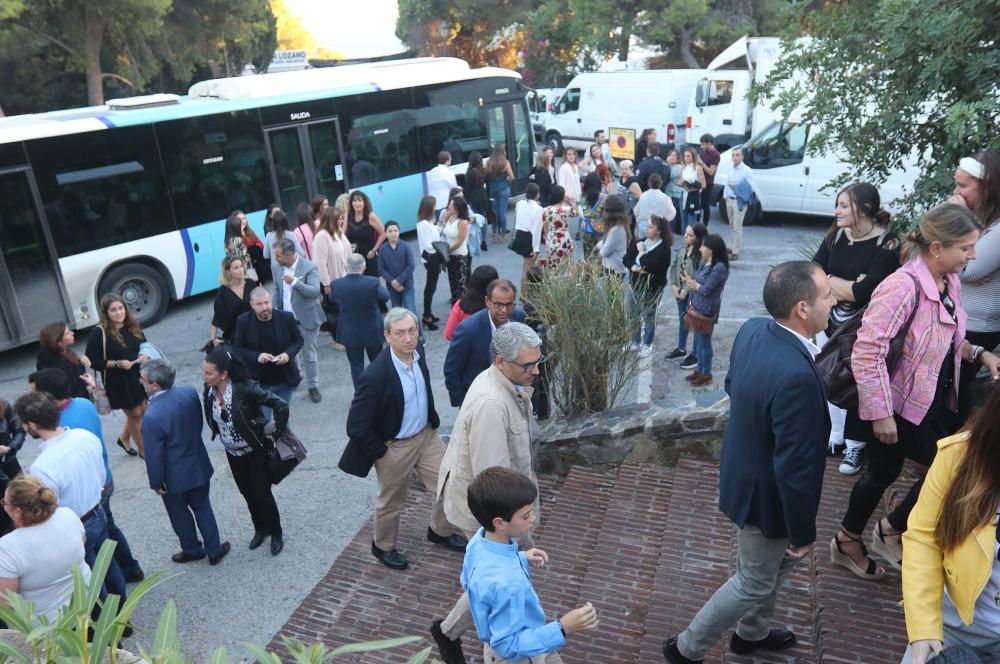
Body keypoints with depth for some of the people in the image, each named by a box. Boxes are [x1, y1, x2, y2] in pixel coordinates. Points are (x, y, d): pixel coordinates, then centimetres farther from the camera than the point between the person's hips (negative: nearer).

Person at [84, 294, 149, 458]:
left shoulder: (133, 326, 0)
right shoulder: (99, 333, -17)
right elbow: (92, 361, -15)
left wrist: (145, 356, -8)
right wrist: (117, 364, -23)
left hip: (138, 376, 6)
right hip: (118, 382, -6)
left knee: (142, 411, 17)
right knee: (135, 415, 7)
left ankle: (124, 439, 45)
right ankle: (143, 450, 27)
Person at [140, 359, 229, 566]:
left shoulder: (152, 417, -32)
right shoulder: (190, 392, -16)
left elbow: (154, 456, -21)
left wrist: (156, 483, -5)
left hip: (175, 477, -5)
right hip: (199, 466, 5)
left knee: (180, 514, 21)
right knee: (202, 507, 23)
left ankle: (193, 550, 42)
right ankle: (214, 550, 34)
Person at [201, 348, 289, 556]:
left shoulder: (245, 388, -30)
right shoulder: (209, 390, -13)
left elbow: (281, 405, -27)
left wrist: (275, 435, -19)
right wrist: (220, 433, 7)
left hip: (256, 450, -5)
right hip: (233, 452, 5)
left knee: (262, 494, 4)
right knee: (247, 493, 18)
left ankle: (276, 534, 28)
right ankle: (260, 529, 41)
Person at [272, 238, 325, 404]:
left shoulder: (309, 267, -17)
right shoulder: (279, 267, 1)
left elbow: (315, 291, -26)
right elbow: (277, 290, 13)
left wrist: (295, 282, -32)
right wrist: (276, 310, 6)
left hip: (306, 319, -5)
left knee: (309, 354, 5)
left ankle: (313, 386, 20)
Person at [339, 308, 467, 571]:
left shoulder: (417, 355, -8)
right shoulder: (375, 376, -31)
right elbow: (356, 428, -24)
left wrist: (432, 421, 13)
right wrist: (381, 453, -14)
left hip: (426, 434, 6)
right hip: (394, 447, -6)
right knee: (391, 501, 16)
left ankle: (440, 531, 41)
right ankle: (383, 547, 44)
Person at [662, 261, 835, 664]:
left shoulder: (753, 329, -11)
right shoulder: (796, 376, -38)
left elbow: (732, 385, 8)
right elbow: (795, 468, -29)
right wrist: (803, 531, -15)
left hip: (745, 470, 8)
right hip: (767, 495, -8)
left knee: (780, 561, 30)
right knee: (754, 582, 16)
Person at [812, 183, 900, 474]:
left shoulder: (887, 244, -16)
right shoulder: (835, 235, 1)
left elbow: (862, 293, -23)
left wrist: (832, 284, -10)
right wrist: (849, 287, -16)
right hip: (828, 324, 5)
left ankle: (855, 446, 23)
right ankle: (835, 436, 33)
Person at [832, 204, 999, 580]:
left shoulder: (950, 282, 2)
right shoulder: (903, 287, -26)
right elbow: (867, 353, -27)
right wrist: (881, 414, -24)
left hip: (934, 403, 8)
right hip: (897, 405, -8)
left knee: (884, 472, 16)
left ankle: (847, 542, 34)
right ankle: (891, 531, 21)